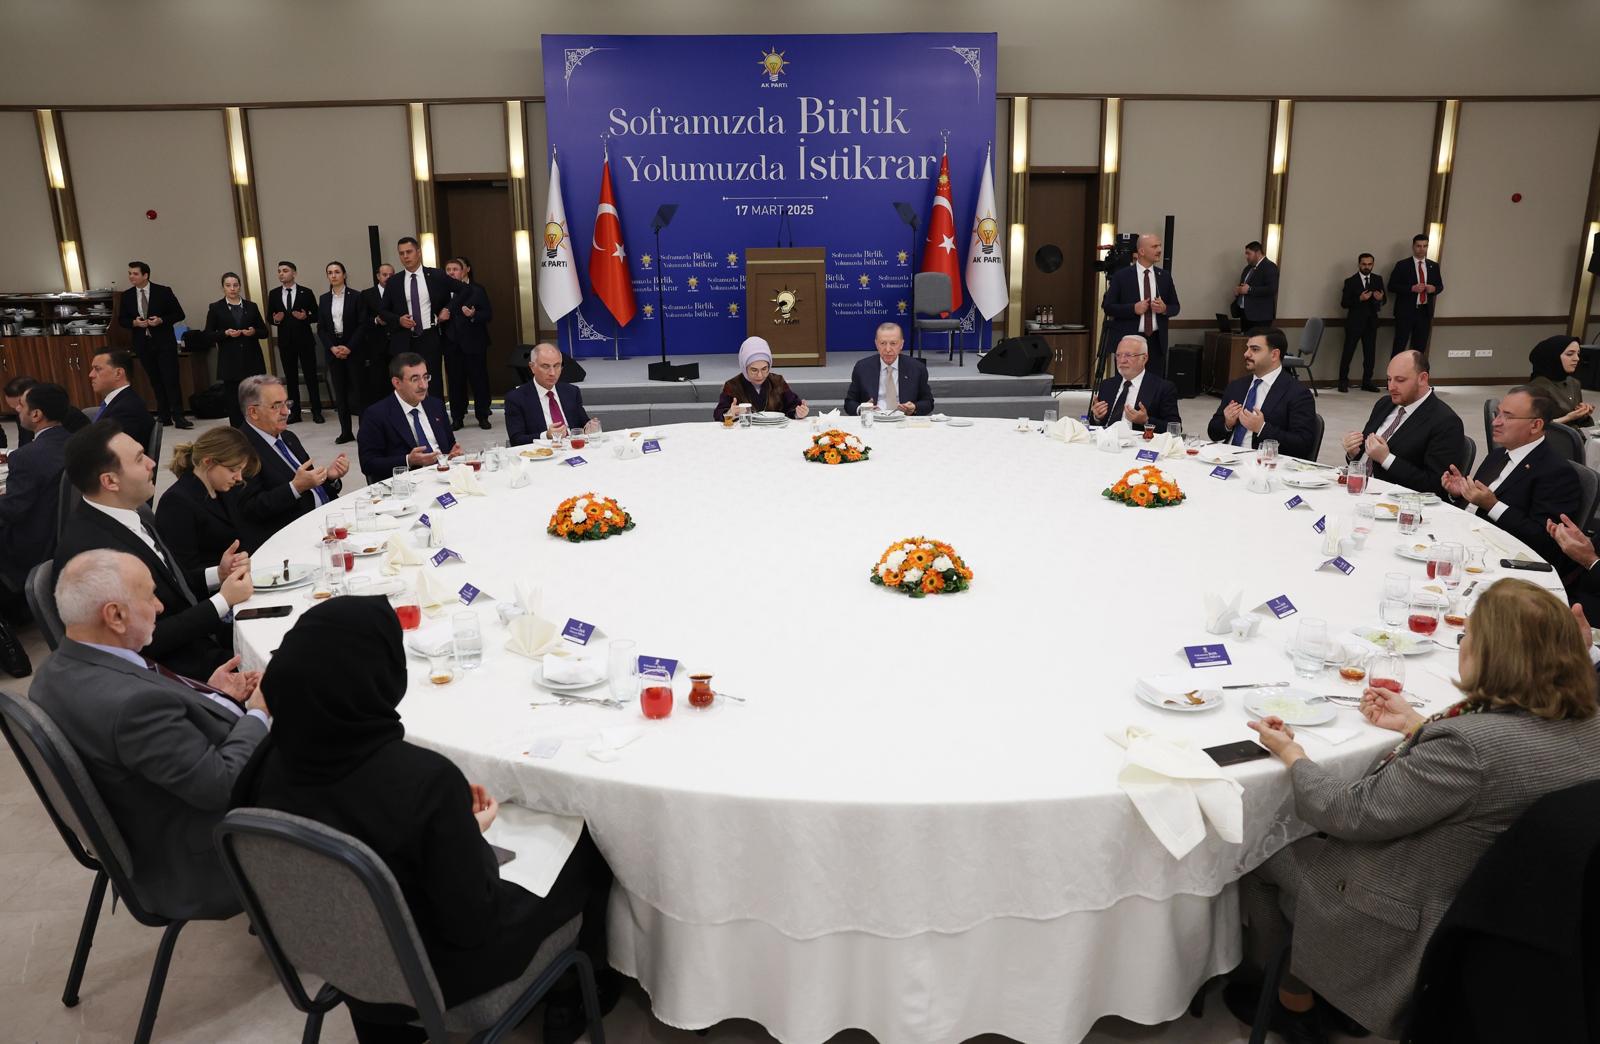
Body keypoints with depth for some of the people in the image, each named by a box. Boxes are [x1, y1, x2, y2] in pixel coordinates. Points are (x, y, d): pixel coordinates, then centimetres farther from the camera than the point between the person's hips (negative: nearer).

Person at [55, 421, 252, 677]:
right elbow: (145, 641, -21)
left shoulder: (136, 512, 2)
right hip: (172, 670, -8)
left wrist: (218, 575, -3)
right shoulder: (86, 551, -24)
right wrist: (223, 601, -16)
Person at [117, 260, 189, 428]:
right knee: (155, 381, 8)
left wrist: (161, 320, -17)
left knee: (171, 379, -8)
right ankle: (164, 416, 14)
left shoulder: (164, 292, -4)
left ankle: (178, 417, -5)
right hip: (143, 344, 3)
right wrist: (134, 322, -10)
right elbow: (121, 319, 11)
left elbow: (179, 314, -2)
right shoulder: (127, 296, 5)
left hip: (164, 343, -3)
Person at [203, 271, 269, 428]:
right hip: (230, 362, -1)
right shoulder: (215, 308, 7)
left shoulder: (251, 306, 12)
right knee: (234, 402, -2)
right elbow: (208, 335, 4)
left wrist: (254, 331, -8)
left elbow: (264, 332, 13)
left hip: (252, 360, 1)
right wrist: (225, 333, -13)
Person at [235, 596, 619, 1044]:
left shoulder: (273, 762, -17)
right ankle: (574, 998, 34)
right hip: (436, 972, -5)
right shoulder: (422, 777, -35)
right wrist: (473, 834, -8)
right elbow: (472, 925, -25)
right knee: (588, 844, 13)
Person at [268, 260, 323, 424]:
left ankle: (316, 411, 8)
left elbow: (316, 316, 1)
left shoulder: (306, 293, -1)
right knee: (290, 377, 8)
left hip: (305, 340, -3)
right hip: (285, 342, 3)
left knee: (311, 375, 1)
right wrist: (275, 320, -12)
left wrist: (305, 317, -19)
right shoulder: (274, 294, 6)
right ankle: (294, 412, 14)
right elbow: (269, 317, 10)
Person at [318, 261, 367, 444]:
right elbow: (320, 328, 8)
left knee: (358, 388, -6)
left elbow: (362, 324, -7)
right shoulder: (324, 299, 10)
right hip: (333, 350, 4)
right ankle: (346, 431, 6)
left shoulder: (355, 296, -1)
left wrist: (349, 347, -13)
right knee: (339, 391, 3)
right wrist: (332, 348, -7)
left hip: (353, 349, -4)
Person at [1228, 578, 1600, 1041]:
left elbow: (1350, 814, -25)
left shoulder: (1472, 744, -35)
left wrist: (1290, 752, -9)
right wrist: (1413, 724, 16)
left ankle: (1293, 1003, 33)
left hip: (1416, 934, -8)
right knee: (1310, 843, 25)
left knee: (1258, 859, 13)